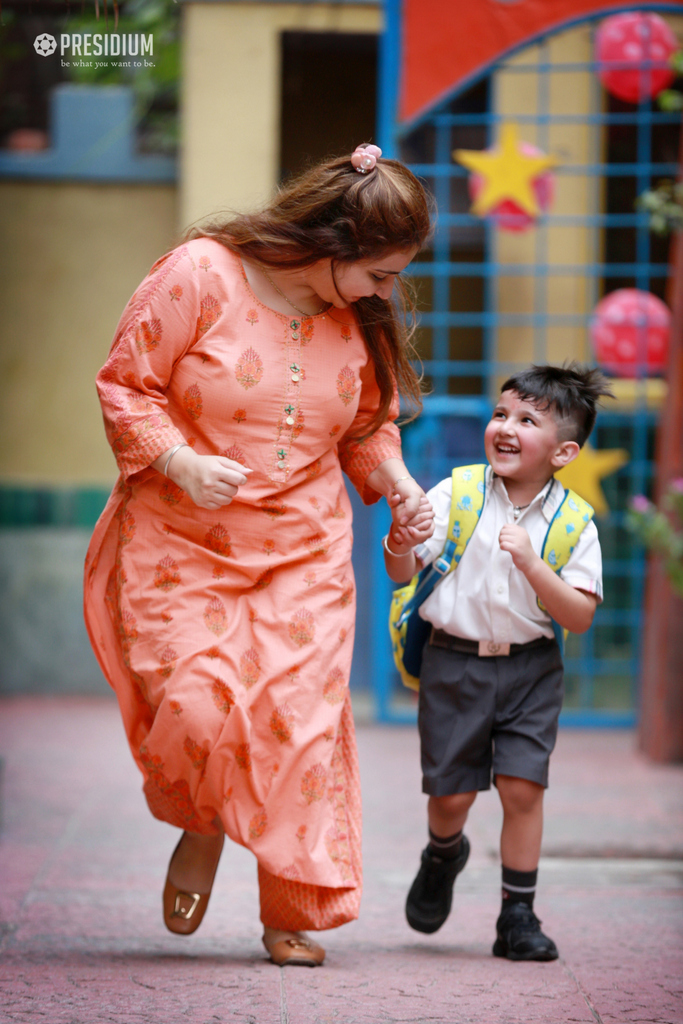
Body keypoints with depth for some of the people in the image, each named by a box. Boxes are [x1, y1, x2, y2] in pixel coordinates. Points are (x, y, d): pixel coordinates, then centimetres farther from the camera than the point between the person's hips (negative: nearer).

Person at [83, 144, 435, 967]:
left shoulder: (362, 320, 4)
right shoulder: (198, 274, -13)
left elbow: (367, 424, 20)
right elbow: (125, 384, -8)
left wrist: (394, 482, 0)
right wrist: (181, 462, -23)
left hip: (303, 557, 3)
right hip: (179, 546, -3)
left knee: (300, 718, -6)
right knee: (195, 707, -17)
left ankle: (293, 914, 8)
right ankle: (200, 824, 18)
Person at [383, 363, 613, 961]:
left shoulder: (572, 522, -6)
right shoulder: (454, 495, -6)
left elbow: (580, 616, -11)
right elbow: (404, 573, -3)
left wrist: (530, 563, -24)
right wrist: (401, 548, -27)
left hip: (530, 669, 0)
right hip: (454, 664, 0)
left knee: (522, 786, -9)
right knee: (452, 793, 3)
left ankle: (518, 916, 3)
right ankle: (444, 856, 39)